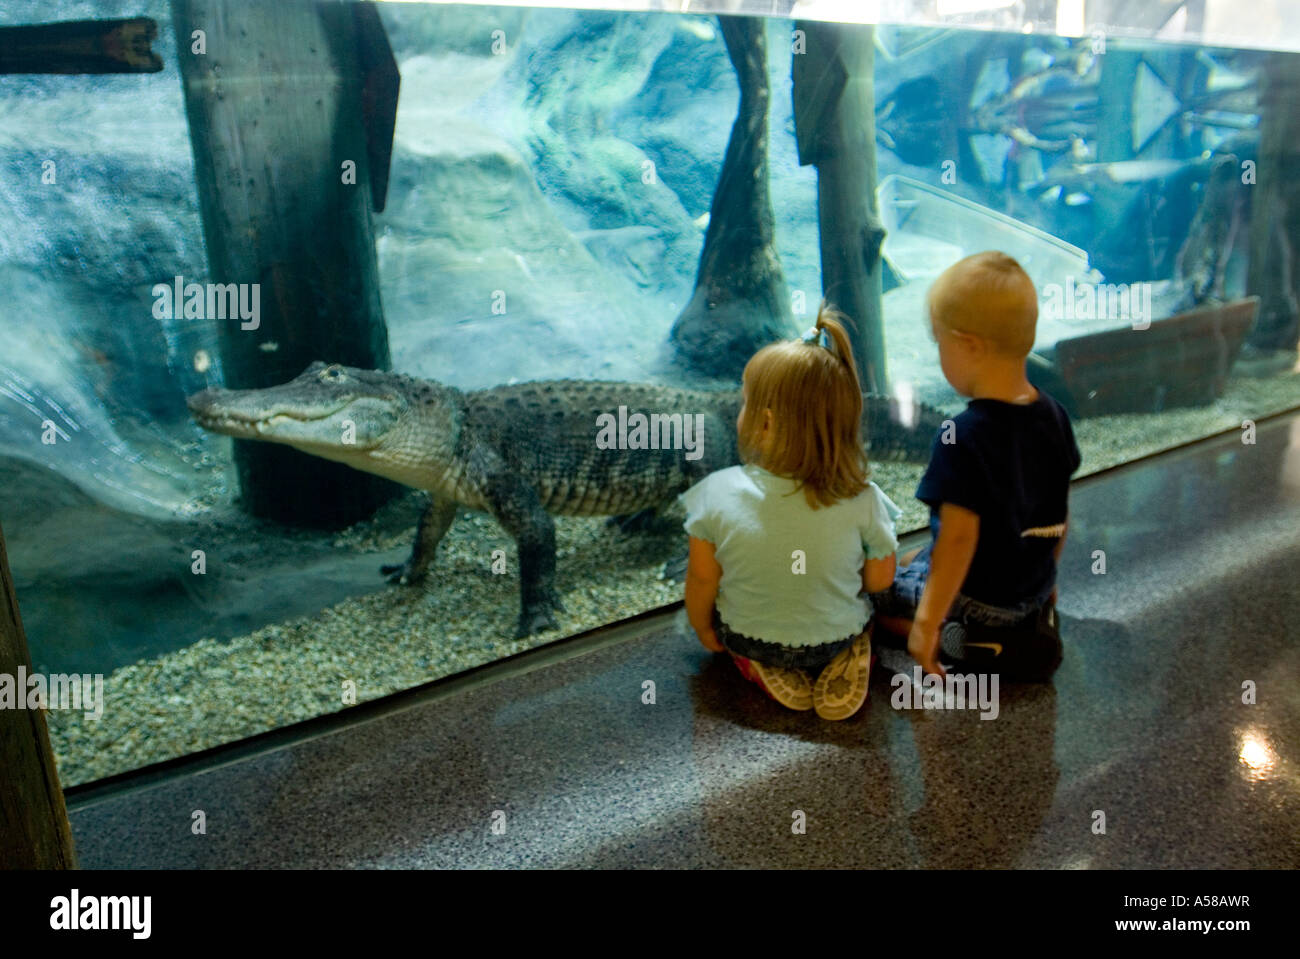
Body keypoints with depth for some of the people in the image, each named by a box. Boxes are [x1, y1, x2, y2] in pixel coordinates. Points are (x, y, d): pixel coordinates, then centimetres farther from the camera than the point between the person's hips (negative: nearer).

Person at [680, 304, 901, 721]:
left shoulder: (718, 493, -25)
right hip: (837, 634, 0)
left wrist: (703, 629, 7)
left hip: (745, 635, 0)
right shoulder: (862, 500, -23)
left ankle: (766, 668, 9)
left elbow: (702, 581, -14)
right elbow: (880, 580, -10)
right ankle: (844, 666, 7)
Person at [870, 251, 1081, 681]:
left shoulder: (962, 438, -30)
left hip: (978, 598, -8)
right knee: (910, 563, 28)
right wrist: (1044, 578, 20)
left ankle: (969, 643, -2)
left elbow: (959, 538, -30)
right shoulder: (1053, 415, -6)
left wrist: (927, 622, -22)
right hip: (1034, 585, 8)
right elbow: (1061, 513, 5)